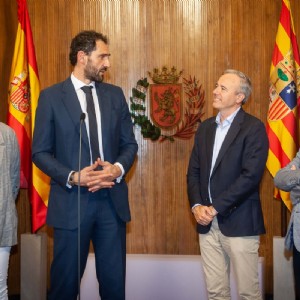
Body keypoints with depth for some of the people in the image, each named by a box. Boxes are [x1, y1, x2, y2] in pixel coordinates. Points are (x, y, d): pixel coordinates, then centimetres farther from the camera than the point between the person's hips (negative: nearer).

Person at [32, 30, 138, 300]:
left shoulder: (115, 94, 9)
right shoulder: (51, 96, -2)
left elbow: (129, 144, 10)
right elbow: (40, 152, -3)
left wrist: (118, 169, -11)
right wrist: (73, 177, -17)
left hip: (112, 200, 3)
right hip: (71, 201, -3)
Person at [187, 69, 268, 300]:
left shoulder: (253, 128, -7)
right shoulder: (205, 127, 13)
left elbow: (250, 176, -16)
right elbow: (194, 171, 12)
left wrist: (215, 208, -16)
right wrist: (197, 206, -5)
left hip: (239, 222, -5)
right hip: (207, 222, 6)